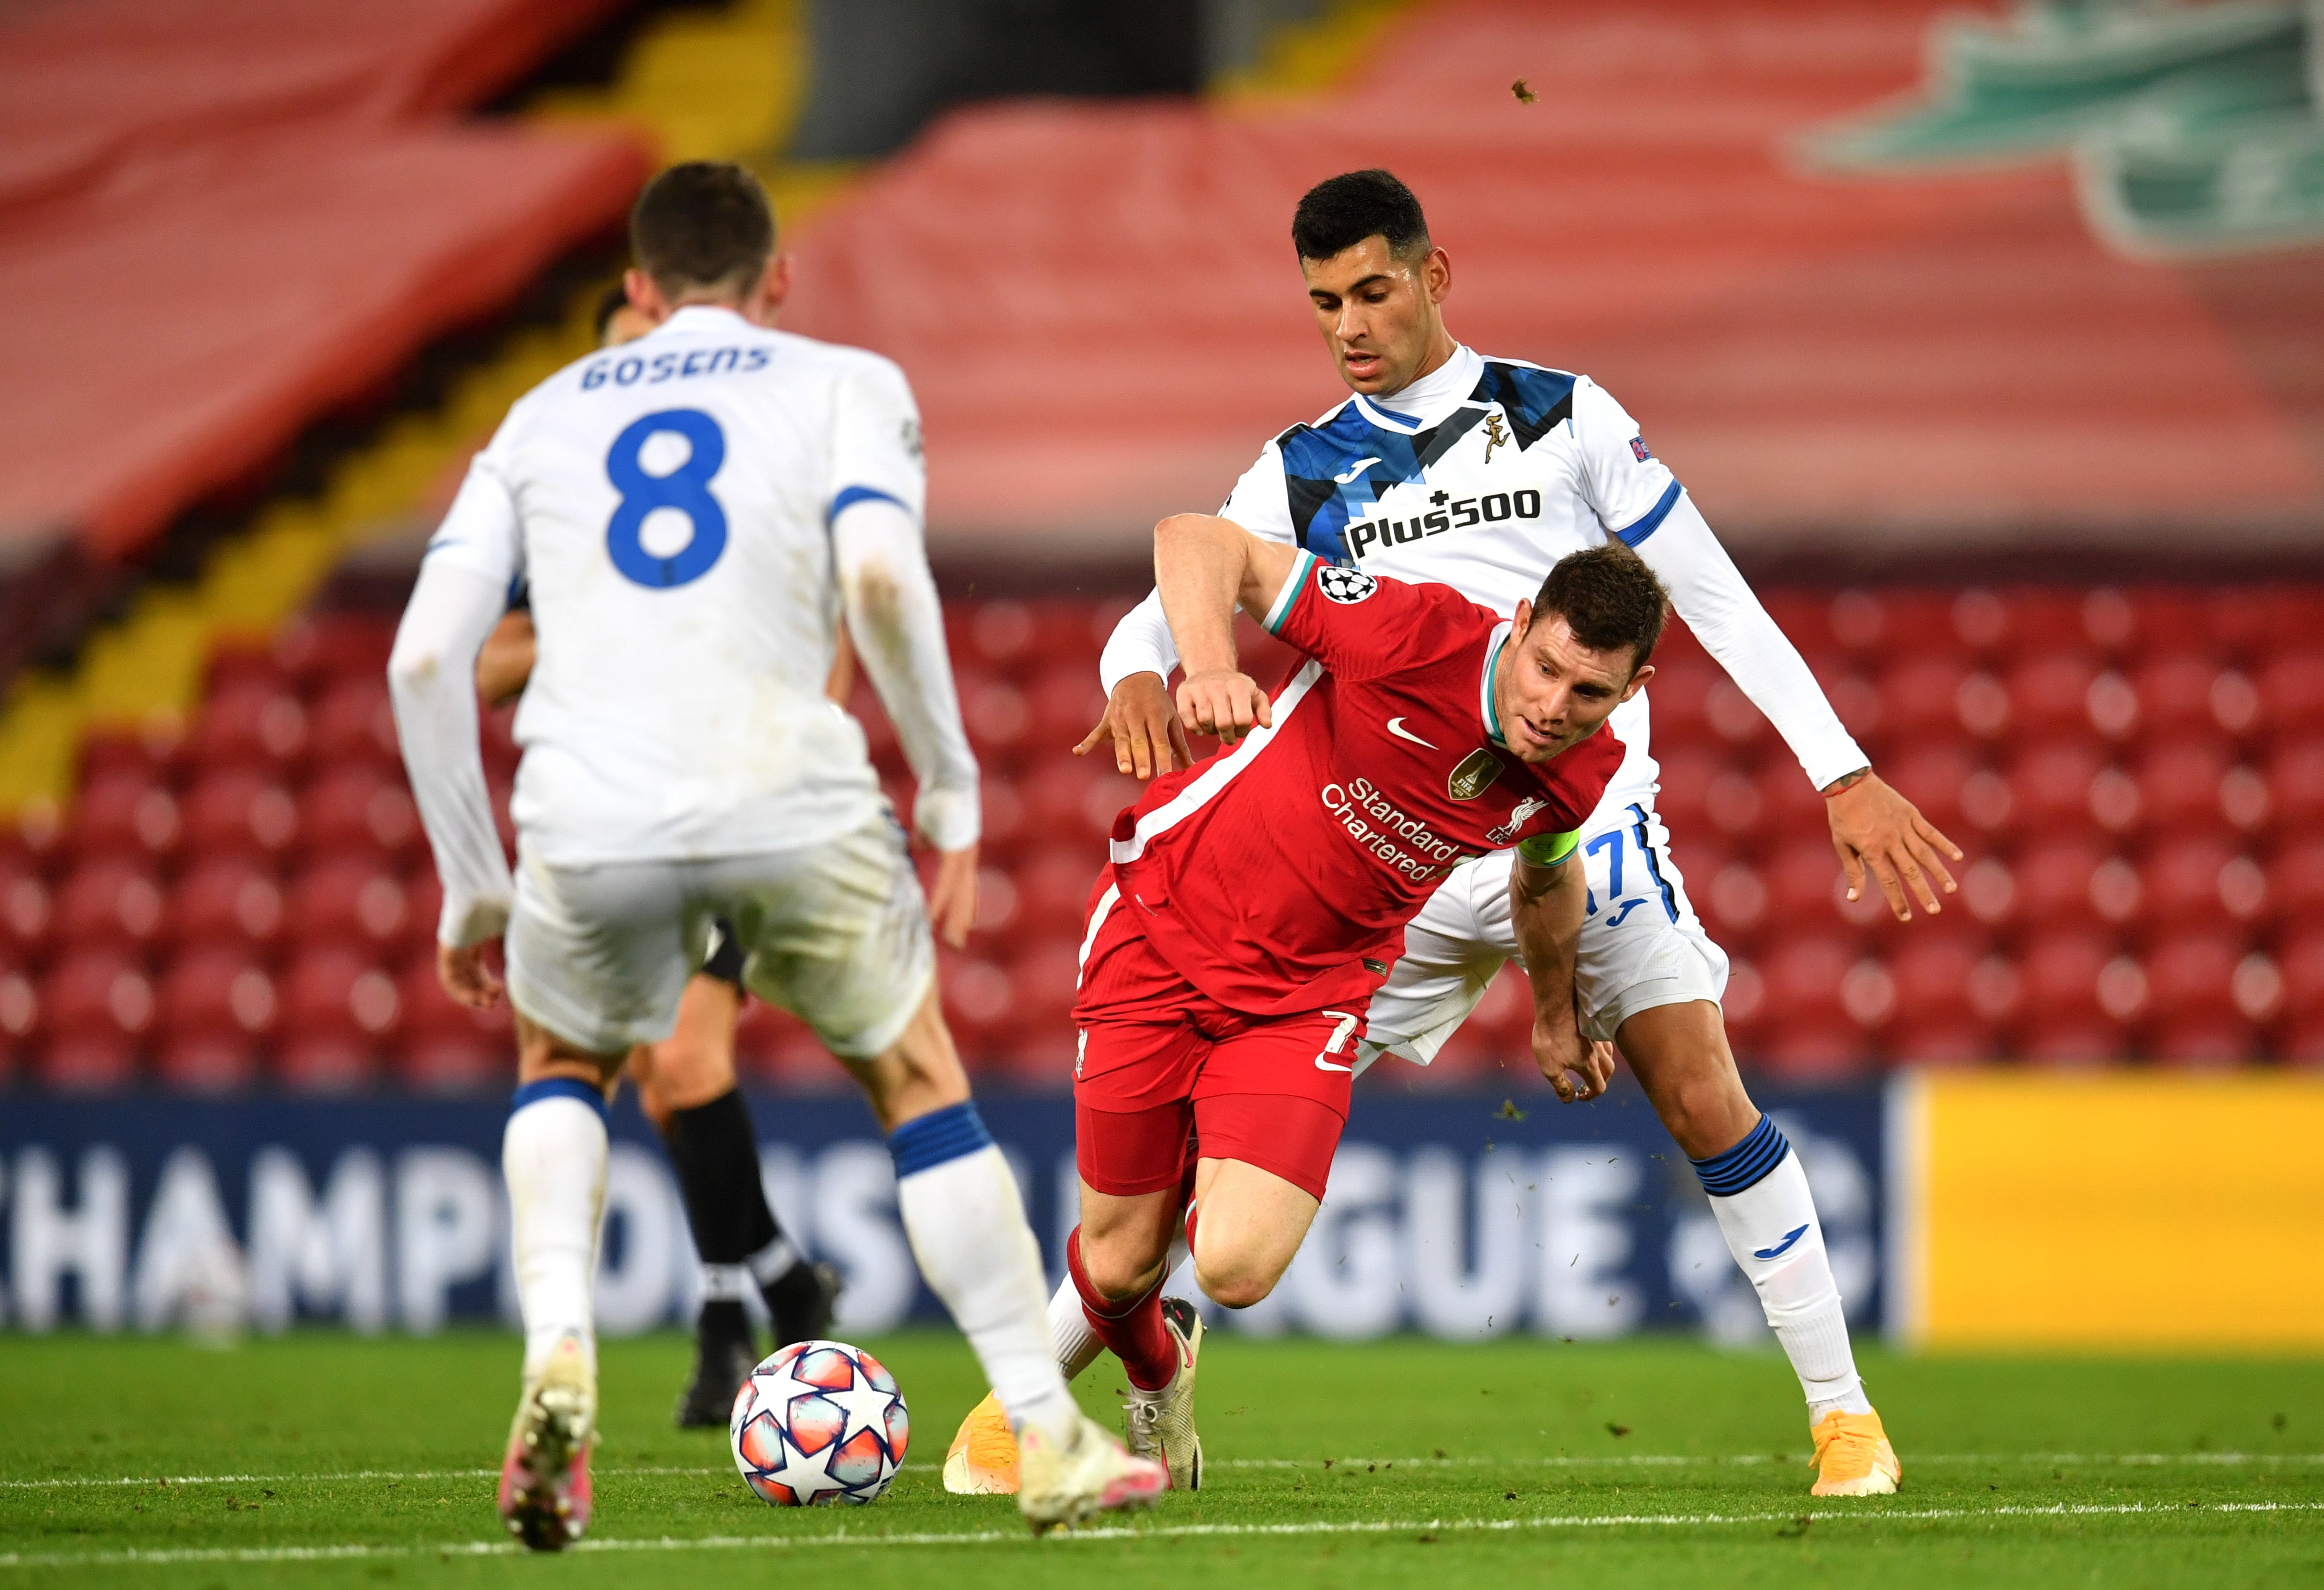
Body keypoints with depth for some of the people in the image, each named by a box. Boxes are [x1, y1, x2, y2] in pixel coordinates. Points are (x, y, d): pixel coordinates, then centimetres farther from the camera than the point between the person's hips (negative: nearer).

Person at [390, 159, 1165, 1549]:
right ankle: (1052, 1442, 18)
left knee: (562, 1069, 30)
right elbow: (881, 575, -5)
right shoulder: (846, 385, 16)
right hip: (792, 801, -1)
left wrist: (473, 887, 21)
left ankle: (559, 1347, 4)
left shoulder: (542, 419, 23)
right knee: (921, 1084, 21)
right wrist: (950, 786, 4)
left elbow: (425, 659, 14)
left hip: (590, 818, 1)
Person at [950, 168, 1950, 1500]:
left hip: (1587, 816, -1)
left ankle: (1843, 1411, -2)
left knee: (1701, 1096, -16)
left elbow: (1716, 602, 4)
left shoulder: (1565, 419, 3)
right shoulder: (1303, 472, 8)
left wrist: (1846, 777, -3)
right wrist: (1138, 675, -27)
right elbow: (1175, 601, -1)